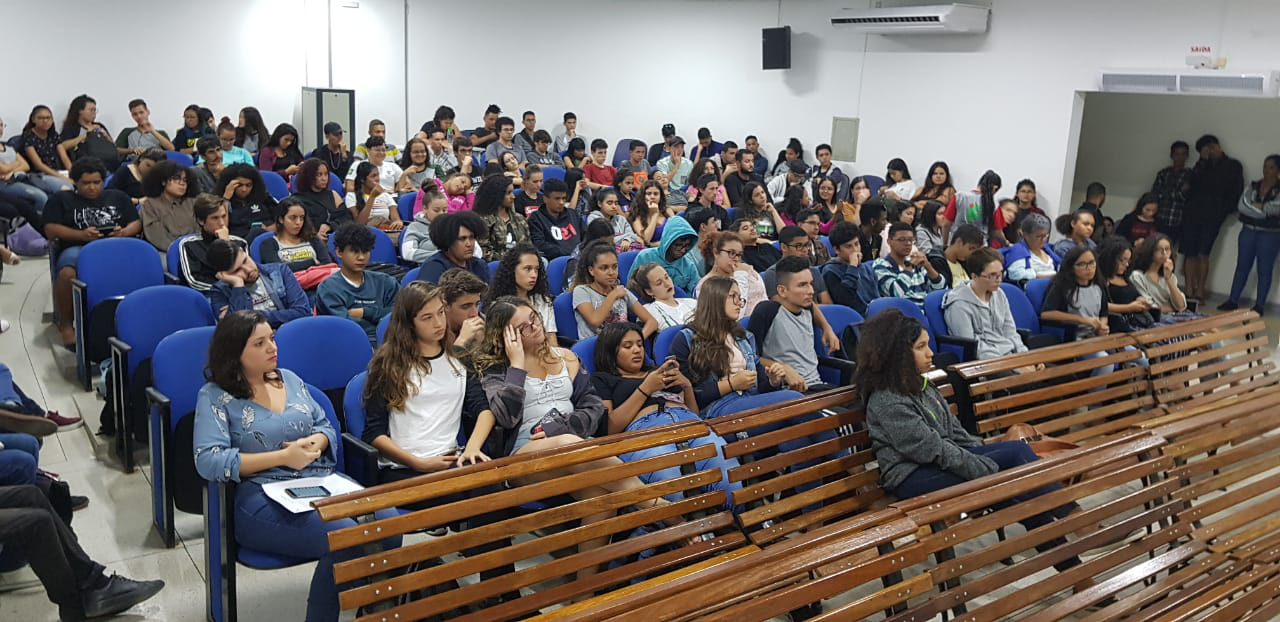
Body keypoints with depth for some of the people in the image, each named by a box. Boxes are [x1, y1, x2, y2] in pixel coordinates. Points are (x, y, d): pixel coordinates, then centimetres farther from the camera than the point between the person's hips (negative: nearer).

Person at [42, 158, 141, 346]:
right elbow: (50, 230, 8)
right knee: (67, 274, -38)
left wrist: (125, 232, -4)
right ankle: (66, 325, -18)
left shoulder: (118, 197, 27)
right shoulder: (60, 199, 19)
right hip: (77, 248, -1)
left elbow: (137, 223, 21)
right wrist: (81, 235, -10)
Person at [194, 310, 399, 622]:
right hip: (264, 498, -5)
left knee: (388, 521, -23)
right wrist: (282, 457, -15)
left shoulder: (290, 379, 17)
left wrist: (315, 441, -5)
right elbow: (208, 461, -12)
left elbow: (327, 427, 21)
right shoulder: (215, 396, 1)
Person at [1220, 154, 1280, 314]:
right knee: (1242, 266, 6)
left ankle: (1259, 305, 7)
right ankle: (1233, 301, 12)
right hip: (1248, 231, 3)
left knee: (1264, 270, 2)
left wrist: (1255, 206, -13)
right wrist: (1263, 210, -14)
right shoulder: (1252, 187, 8)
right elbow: (1241, 206, -7)